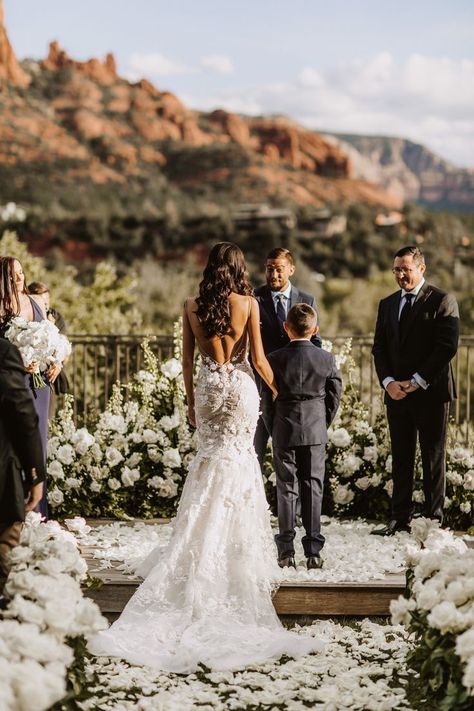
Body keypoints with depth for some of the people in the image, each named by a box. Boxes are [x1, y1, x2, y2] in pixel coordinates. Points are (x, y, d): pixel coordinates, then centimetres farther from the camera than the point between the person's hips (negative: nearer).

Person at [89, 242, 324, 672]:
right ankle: (238, 554, 8)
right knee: (238, 463, 5)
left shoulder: (193, 307, 1)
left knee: (211, 462, 12)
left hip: (208, 387, 2)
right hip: (241, 386, -2)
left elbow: (187, 359, 5)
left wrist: (191, 401, 15)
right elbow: (259, 358, -6)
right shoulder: (248, 303, -6)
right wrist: (277, 389, 9)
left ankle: (203, 554, 11)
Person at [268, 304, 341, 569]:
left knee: (286, 490, 6)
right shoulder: (327, 359, -4)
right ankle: (313, 551, 5)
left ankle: (287, 552, 6)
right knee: (314, 488, 6)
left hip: (284, 431, -1)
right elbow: (335, 397, 3)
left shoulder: (275, 359, -8)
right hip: (316, 432, 1)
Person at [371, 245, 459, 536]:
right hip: (396, 393, 5)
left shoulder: (442, 301, -3)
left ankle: (434, 518, 7)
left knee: (433, 457, 1)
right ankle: (400, 518, 9)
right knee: (401, 457, 6)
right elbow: (379, 348, 13)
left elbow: (448, 346, -11)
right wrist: (389, 381, -4)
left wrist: (417, 381, -13)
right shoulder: (387, 304, 15)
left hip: (431, 392, -5)